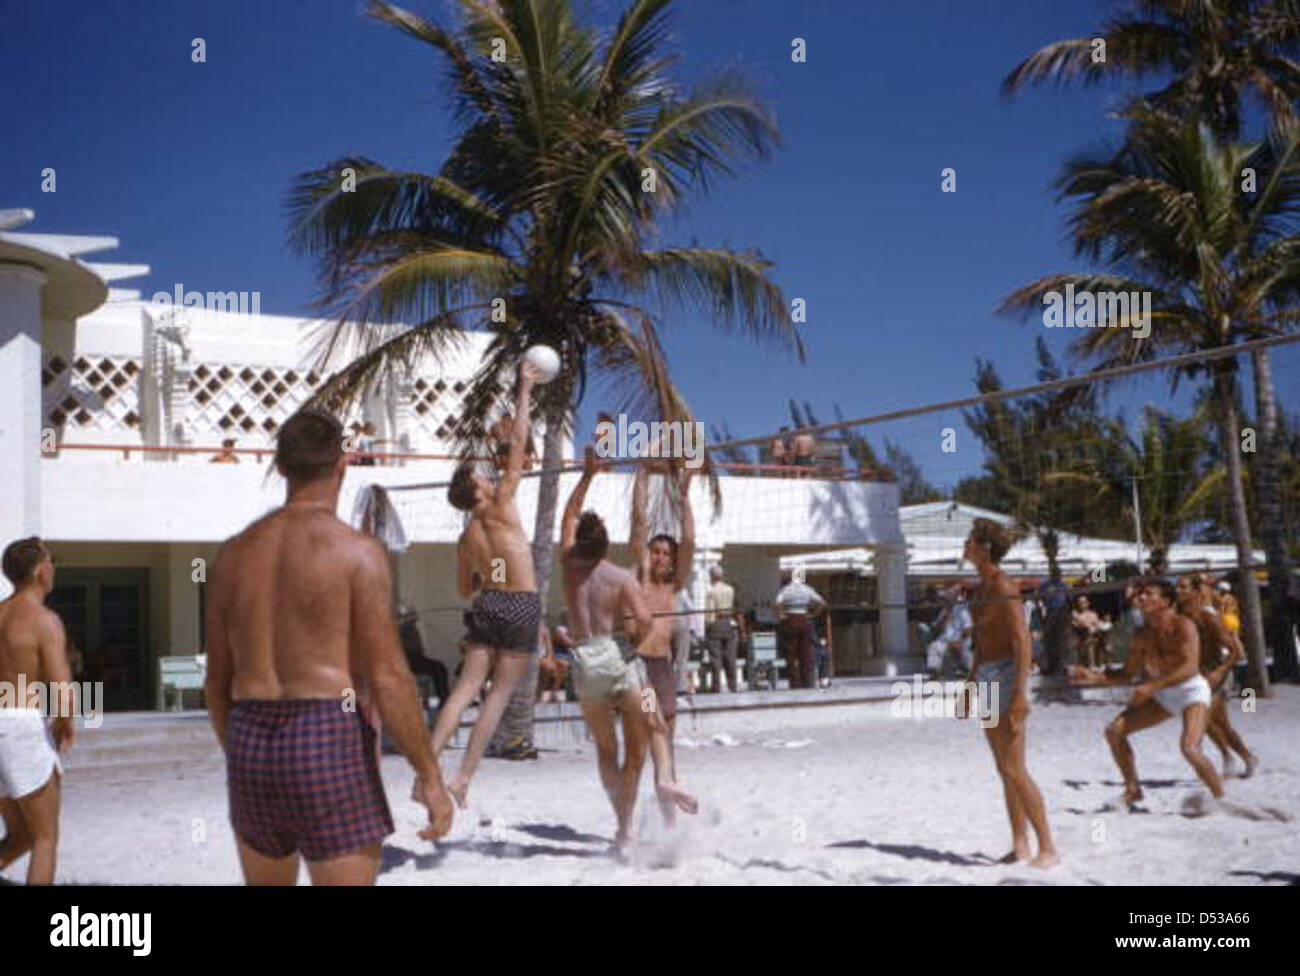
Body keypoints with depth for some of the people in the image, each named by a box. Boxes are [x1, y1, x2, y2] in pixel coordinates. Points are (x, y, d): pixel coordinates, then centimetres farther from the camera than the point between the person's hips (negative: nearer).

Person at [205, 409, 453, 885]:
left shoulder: (233, 554, 9)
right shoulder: (357, 551, -8)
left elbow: (218, 680, 13)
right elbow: (387, 677, -12)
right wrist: (429, 776, -6)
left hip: (251, 739, 6)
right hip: (328, 739, -6)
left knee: (266, 881, 21)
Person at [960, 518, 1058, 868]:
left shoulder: (1003, 586, -16)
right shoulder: (983, 586, 14)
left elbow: (1023, 642, -21)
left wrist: (1020, 694, -27)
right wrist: (971, 685, 23)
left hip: (1007, 678, -10)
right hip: (987, 679, 10)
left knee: (1014, 770, -11)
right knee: (1005, 770, 10)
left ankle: (1048, 849, -6)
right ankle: (1020, 846, 15)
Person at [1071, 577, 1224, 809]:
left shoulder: (1183, 626, -20)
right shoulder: (1142, 636, -1)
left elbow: (1190, 667, -32)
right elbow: (1128, 674, 7)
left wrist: (1152, 687, -37)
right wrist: (1096, 677, -8)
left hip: (1191, 692, -7)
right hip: (1162, 696, 7)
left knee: (1190, 748, -28)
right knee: (1114, 731, 0)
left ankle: (1221, 797, -6)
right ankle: (1132, 790, 15)